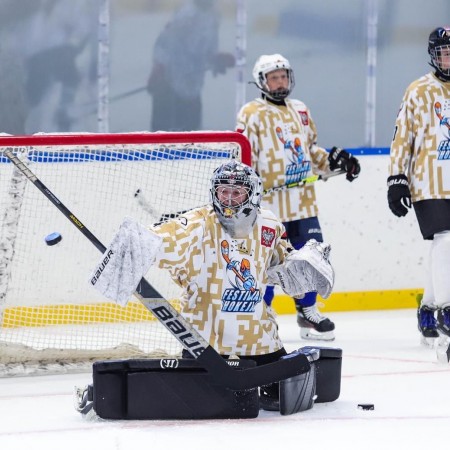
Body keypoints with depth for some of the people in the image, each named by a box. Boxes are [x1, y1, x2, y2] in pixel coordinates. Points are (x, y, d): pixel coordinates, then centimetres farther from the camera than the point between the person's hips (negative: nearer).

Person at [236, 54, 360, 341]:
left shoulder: (301, 111, 17)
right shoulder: (252, 114, -4)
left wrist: (333, 160, 12)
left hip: (303, 201, 6)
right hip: (269, 200, -6)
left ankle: (308, 311, 19)